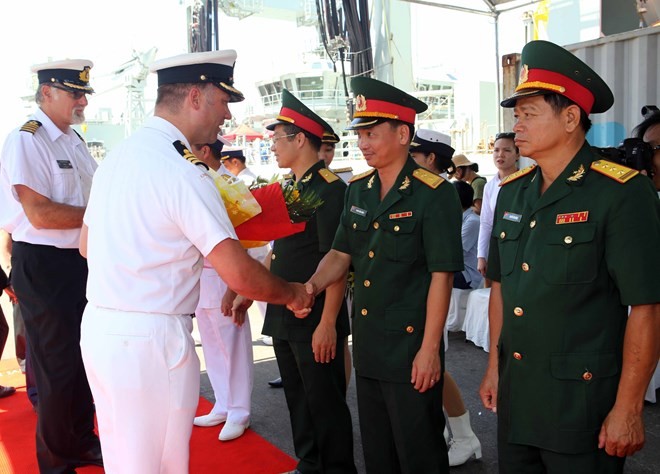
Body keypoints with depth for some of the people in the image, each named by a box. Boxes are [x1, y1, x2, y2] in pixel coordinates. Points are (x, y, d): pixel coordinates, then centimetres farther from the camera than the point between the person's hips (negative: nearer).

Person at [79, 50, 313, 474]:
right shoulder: (182, 172, -18)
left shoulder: (117, 156, 8)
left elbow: (87, 244, 20)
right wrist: (292, 293, -3)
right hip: (151, 339, -9)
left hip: (99, 326, 9)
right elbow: (239, 274, -21)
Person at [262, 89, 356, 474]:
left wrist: (328, 323, -22)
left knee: (325, 402, 4)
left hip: (316, 322, -9)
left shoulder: (330, 190, -15)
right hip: (284, 317, 9)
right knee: (299, 399, 19)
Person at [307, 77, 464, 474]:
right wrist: (312, 286, -9)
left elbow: (441, 275, -16)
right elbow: (341, 253, 11)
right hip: (367, 346, 7)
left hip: (411, 346, -6)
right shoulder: (358, 190, 7)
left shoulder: (434, 193, -14)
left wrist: (429, 349, -17)